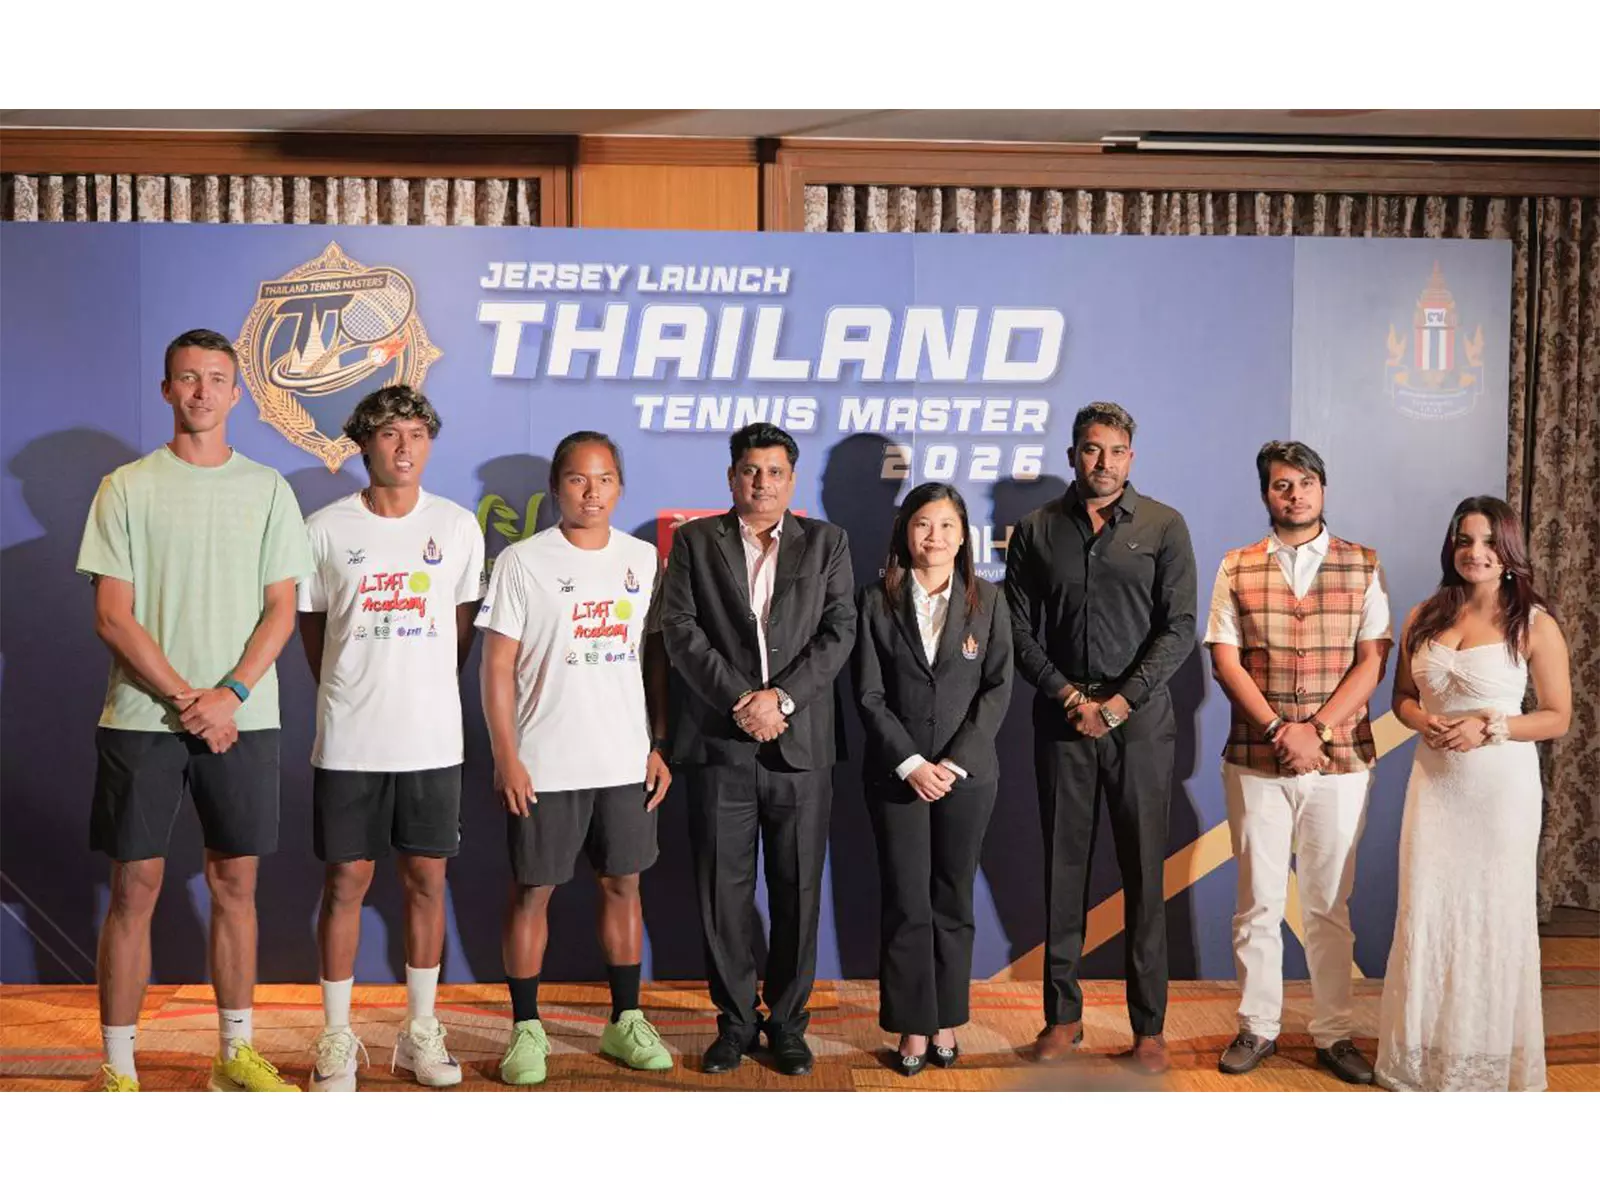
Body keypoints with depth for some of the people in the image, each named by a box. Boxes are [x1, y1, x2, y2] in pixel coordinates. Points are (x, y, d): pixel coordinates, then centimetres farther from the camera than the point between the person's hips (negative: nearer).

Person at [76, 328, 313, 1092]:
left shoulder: (267, 489, 7)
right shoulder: (127, 487, 2)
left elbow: (281, 609, 3)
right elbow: (112, 616, -3)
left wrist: (230, 694, -11)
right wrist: (185, 699, -11)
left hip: (242, 718, 2)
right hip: (141, 718, -2)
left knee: (235, 884, 8)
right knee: (135, 888, 2)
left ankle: (235, 1053, 21)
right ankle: (118, 1071, 11)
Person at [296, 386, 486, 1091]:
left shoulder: (458, 526, 3)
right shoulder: (326, 529, -2)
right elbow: (311, 624, 8)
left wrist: (427, 693, 9)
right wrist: (350, 696, 9)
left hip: (432, 739, 2)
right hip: (349, 741, -1)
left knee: (426, 880, 7)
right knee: (346, 881, 4)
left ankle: (420, 1033, 21)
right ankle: (336, 1037, 17)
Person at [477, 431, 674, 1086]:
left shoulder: (642, 558, 6)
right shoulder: (522, 562, -4)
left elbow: (657, 658, 11)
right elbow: (498, 668, -5)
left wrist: (660, 746, 6)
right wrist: (507, 758, -10)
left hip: (626, 761, 3)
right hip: (546, 763, -3)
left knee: (622, 884, 10)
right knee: (533, 891, 4)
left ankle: (626, 1022, 21)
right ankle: (526, 1029, 15)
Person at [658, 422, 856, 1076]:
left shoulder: (826, 542, 10)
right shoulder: (695, 541, 9)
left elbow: (839, 631, 1)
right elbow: (679, 628, -2)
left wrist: (782, 697, -11)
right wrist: (739, 699, -11)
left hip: (801, 746, 0)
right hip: (718, 745, 0)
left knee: (798, 892, 5)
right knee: (724, 893, 3)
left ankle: (787, 1022, 18)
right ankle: (735, 1022, 17)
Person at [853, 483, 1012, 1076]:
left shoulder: (987, 601, 2)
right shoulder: (878, 601, 0)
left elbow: (998, 686, -2)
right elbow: (869, 694, -3)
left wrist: (955, 761, -11)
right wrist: (911, 763, -12)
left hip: (967, 774, 1)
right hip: (897, 773, -1)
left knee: (953, 901, 8)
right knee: (906, 904, 1)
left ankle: (946, 1021, 19)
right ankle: (913, 1025, 11)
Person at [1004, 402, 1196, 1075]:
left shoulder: (1163, 527, 3)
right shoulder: (1036, 530, 8)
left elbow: (1179, 627, -2)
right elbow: (1019, 629, 5)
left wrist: (1118, 703, -10)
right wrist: (1069, 697, -7)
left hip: (1140, 721, -1)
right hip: (1061, 719, 2)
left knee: (1144, 874, 1)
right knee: (1064, 871, 5)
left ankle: (1149, 1027, 8)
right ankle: (1063, 1014, 15)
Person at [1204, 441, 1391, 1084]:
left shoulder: (1362, 566, 5)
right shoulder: (1236, 568, 5)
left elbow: (1372, 661, -1)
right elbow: (1225, 660, -1)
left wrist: (1316, 729, -12)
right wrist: (1277, 728, -12)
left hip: (1340, 759, 0)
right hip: (1256, 760, 0)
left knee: (1330, 904, 6)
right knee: (1258, 901, 6)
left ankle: (1334, 1032, 16)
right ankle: (1257, 1026, 17)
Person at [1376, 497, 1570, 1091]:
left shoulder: (1534, 623, -6)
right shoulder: (1424, 618, 6)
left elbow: (1558, 716, -4)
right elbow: (1402, 697, 14)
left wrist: (1490, 728, -18)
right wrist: (1425, 721, -8)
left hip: (1500, 786, -3)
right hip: (1435, 783, 3)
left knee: (1495, 916, 5)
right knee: (1426, 910, 5)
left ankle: (1491, 1059, 21)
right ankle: (1425, 1053, 19)